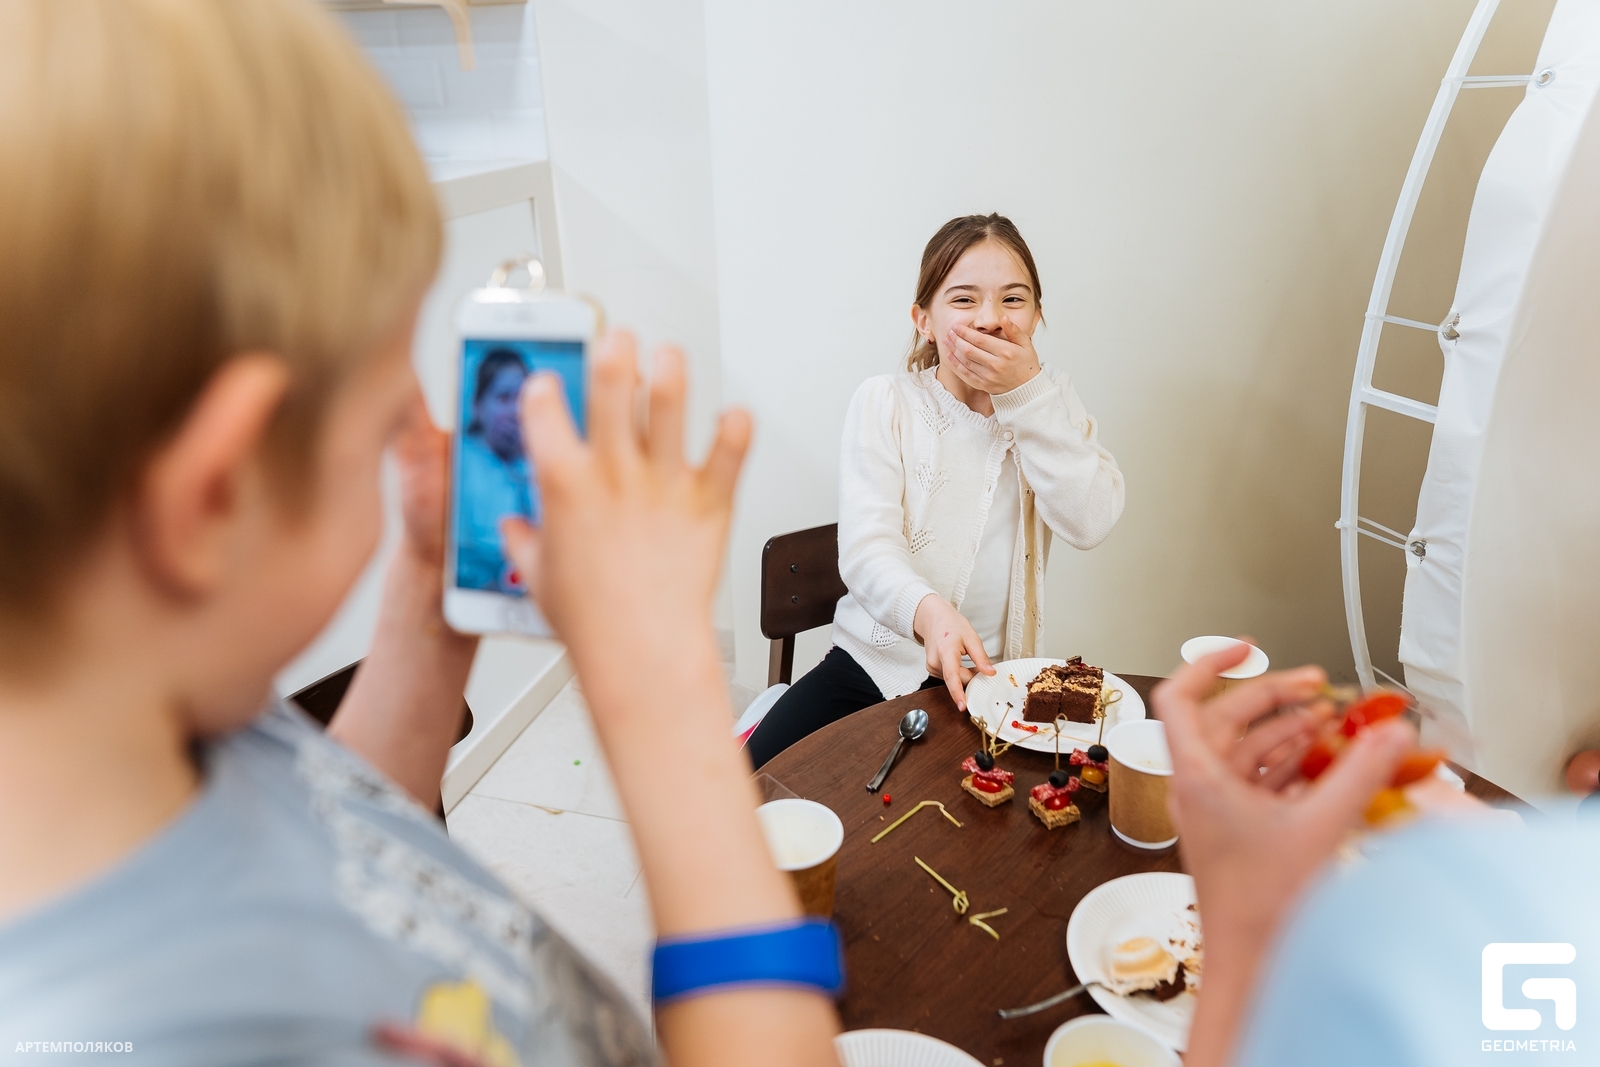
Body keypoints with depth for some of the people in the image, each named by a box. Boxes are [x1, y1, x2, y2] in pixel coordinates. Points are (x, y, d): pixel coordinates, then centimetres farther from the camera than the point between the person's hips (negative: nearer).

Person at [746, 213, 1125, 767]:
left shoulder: (1050, 402, 4)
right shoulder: (885, 403, -2)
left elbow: (1090, 523, -12)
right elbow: (866, 547, -14)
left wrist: (1025, 394, -17)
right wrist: (927, 611, -35)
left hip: (989, 679, 2)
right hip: (874, 664, -1)